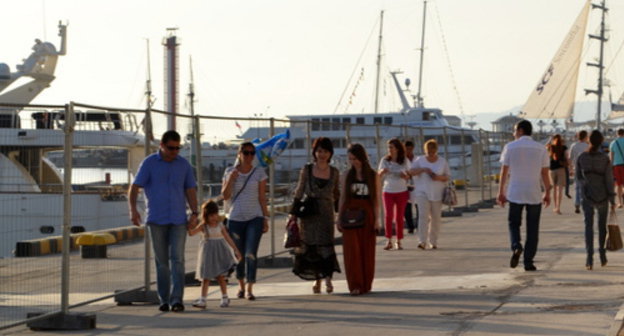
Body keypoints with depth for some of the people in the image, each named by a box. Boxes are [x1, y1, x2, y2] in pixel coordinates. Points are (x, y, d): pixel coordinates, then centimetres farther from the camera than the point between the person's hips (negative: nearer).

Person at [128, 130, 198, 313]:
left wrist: (194, 213, 1)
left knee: (177, 259, -10)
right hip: (156, 220, -1)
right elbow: (135, 187, -3)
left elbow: (190, 190, 12)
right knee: (161, 262, 4)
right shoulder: (149, 163, 1)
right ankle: (164, 300, 10)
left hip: (179, 220, 1)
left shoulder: (183, 164, 8)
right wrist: (133, 209, -17)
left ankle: (177, 299, -14)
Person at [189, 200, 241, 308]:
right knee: (205, 277, 2)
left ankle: (225, 298, 17)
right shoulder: (203, 226, -5)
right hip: (208, 253, 0)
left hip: (219, 252, 0)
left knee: (220, 276, 1)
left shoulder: (220, 226, -2)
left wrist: (236, 250, 4)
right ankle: (202, 300, 4)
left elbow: (228, 238, 4)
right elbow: (191, 233, -14)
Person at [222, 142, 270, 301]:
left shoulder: (259, 172, 1)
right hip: (235, 218, 2)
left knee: (251, 254, -12)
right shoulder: (230, 172, 4)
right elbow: (225, 196, 2)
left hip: (255, 218, -2)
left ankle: (250, 288, -12)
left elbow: (262, 197, 2)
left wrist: (266, 218, -1)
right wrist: (230, 179, -13)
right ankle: (241, 285, 27)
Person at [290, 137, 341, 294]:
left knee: (326, 244, -12)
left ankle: (328, 277, -10)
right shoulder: (306, 170, 1)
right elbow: (299, 192, 4)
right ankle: (317, 279, 13)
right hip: (309, 214, 0)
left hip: (326, 214, 0)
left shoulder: (334, 172, 5)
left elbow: (337, 195, 14)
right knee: (310, 245, 2)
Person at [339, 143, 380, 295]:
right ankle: (355, 285, -7)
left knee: (367, 250, 3)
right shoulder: (347, 175, 6)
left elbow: (376, 199, 3)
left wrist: (376, 219, -2)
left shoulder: (373, 175, 2)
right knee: (351, 250, -6)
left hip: (366, 214, 0)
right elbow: (342, 197, 9)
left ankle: (366, 284, 13)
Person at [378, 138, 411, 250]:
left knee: (399, 217, 4)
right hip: (388, 191, 0)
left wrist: (404, 176, -15)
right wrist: (382, 172, -18)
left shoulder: (404, 161, 1)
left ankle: (399, 241, 12)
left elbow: (408, 177, 8)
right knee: (388, 215, -13)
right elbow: (378, 177, 4)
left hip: (402, 192, 0)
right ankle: (389, 241, -9)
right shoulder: (384, 160, 1)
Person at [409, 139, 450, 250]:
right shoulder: (420, 160, 4)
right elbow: (411, 172, -4)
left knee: (436, 218, 2)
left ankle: (433, 242, 13)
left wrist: (438, 177, -16)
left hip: (437, 194, 2)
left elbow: (447, 177, 5)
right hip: (422, 192, -2)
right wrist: (423, 169, -19)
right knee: (423, 215, -15)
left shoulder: (442, 161, 6)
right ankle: (422, 242, -20)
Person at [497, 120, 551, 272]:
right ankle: (528, 261, 6)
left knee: (514, 223, 14)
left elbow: (504, 171, -2)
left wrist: (501, 192, 4)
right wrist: (547, 193, 10)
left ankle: (516, 246, -13)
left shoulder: (510, 147, -2)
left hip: (515, 193, -1)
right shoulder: (540, 148, 3)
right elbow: (545, 173, 3)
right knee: (532, 229, 8)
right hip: (534, 194, 1)